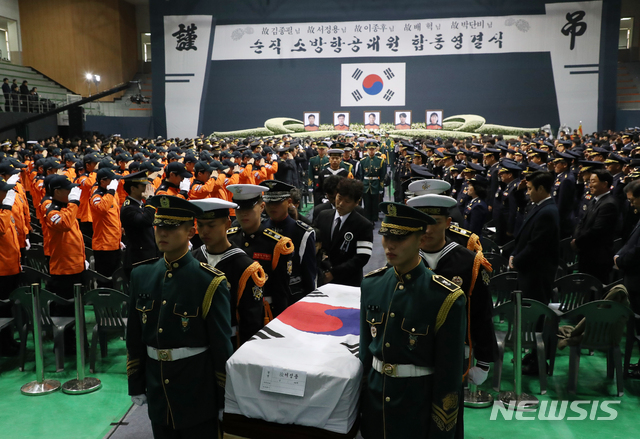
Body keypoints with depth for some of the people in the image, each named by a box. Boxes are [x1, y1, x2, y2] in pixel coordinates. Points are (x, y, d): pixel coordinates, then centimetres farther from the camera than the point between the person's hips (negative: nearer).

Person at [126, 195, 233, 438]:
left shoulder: (210, 282, -13)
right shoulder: (141, 274, 2)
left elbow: (222, 345, -10)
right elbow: (134, 336, 9)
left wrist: (225, 401, -7)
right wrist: (135, 386, 11)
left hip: (198, 395, -4)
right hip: (157, 395, 5)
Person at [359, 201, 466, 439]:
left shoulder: (446, 298, -18)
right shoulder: (371, 284, -2)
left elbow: (449, 375, -13)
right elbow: (366, 348, 7)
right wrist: (361, 400, 10)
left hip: (418, 412, -4)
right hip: (375, 402, 4)